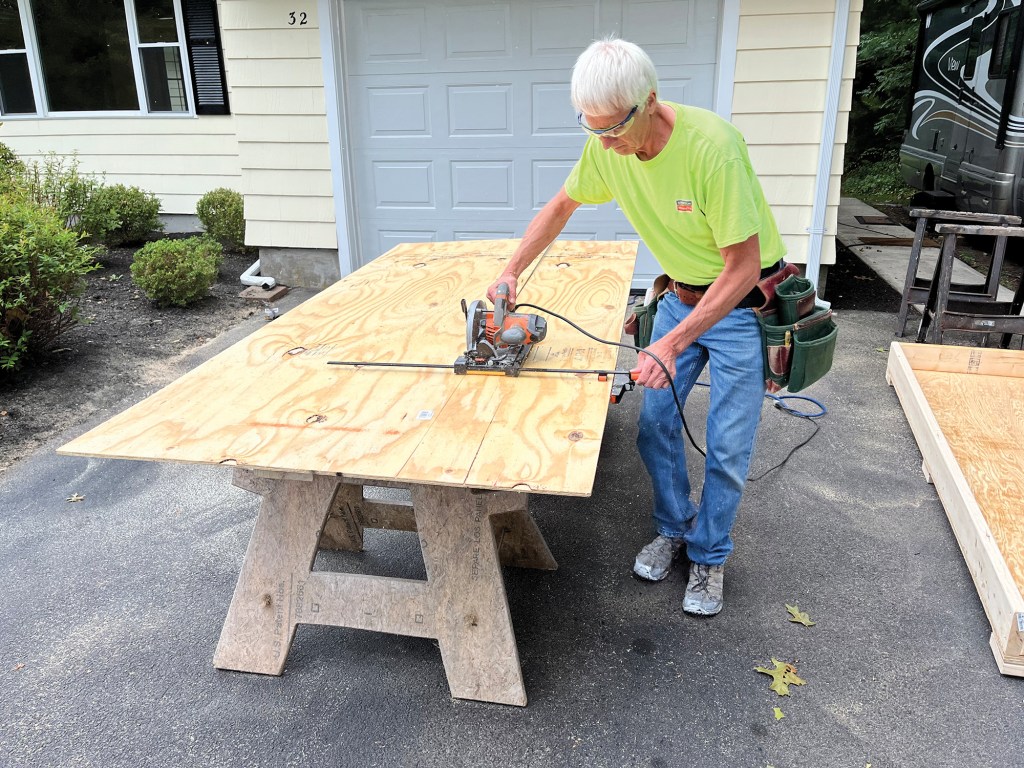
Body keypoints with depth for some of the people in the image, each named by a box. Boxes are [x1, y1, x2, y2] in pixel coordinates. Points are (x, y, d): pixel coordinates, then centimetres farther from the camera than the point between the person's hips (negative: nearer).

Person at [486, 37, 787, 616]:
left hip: (744, 302, -5)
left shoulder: (711, 145, -33)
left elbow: (743, 268, -29)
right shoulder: (606, 145, -13)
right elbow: (562, 206, 6)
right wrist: (512, 272, -4)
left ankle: (710, 556, 23)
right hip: (681, 294, 6)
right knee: (655, 426, 8)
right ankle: (675, 528, 32)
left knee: (727, 450, 0)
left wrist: (672, 344, -33)